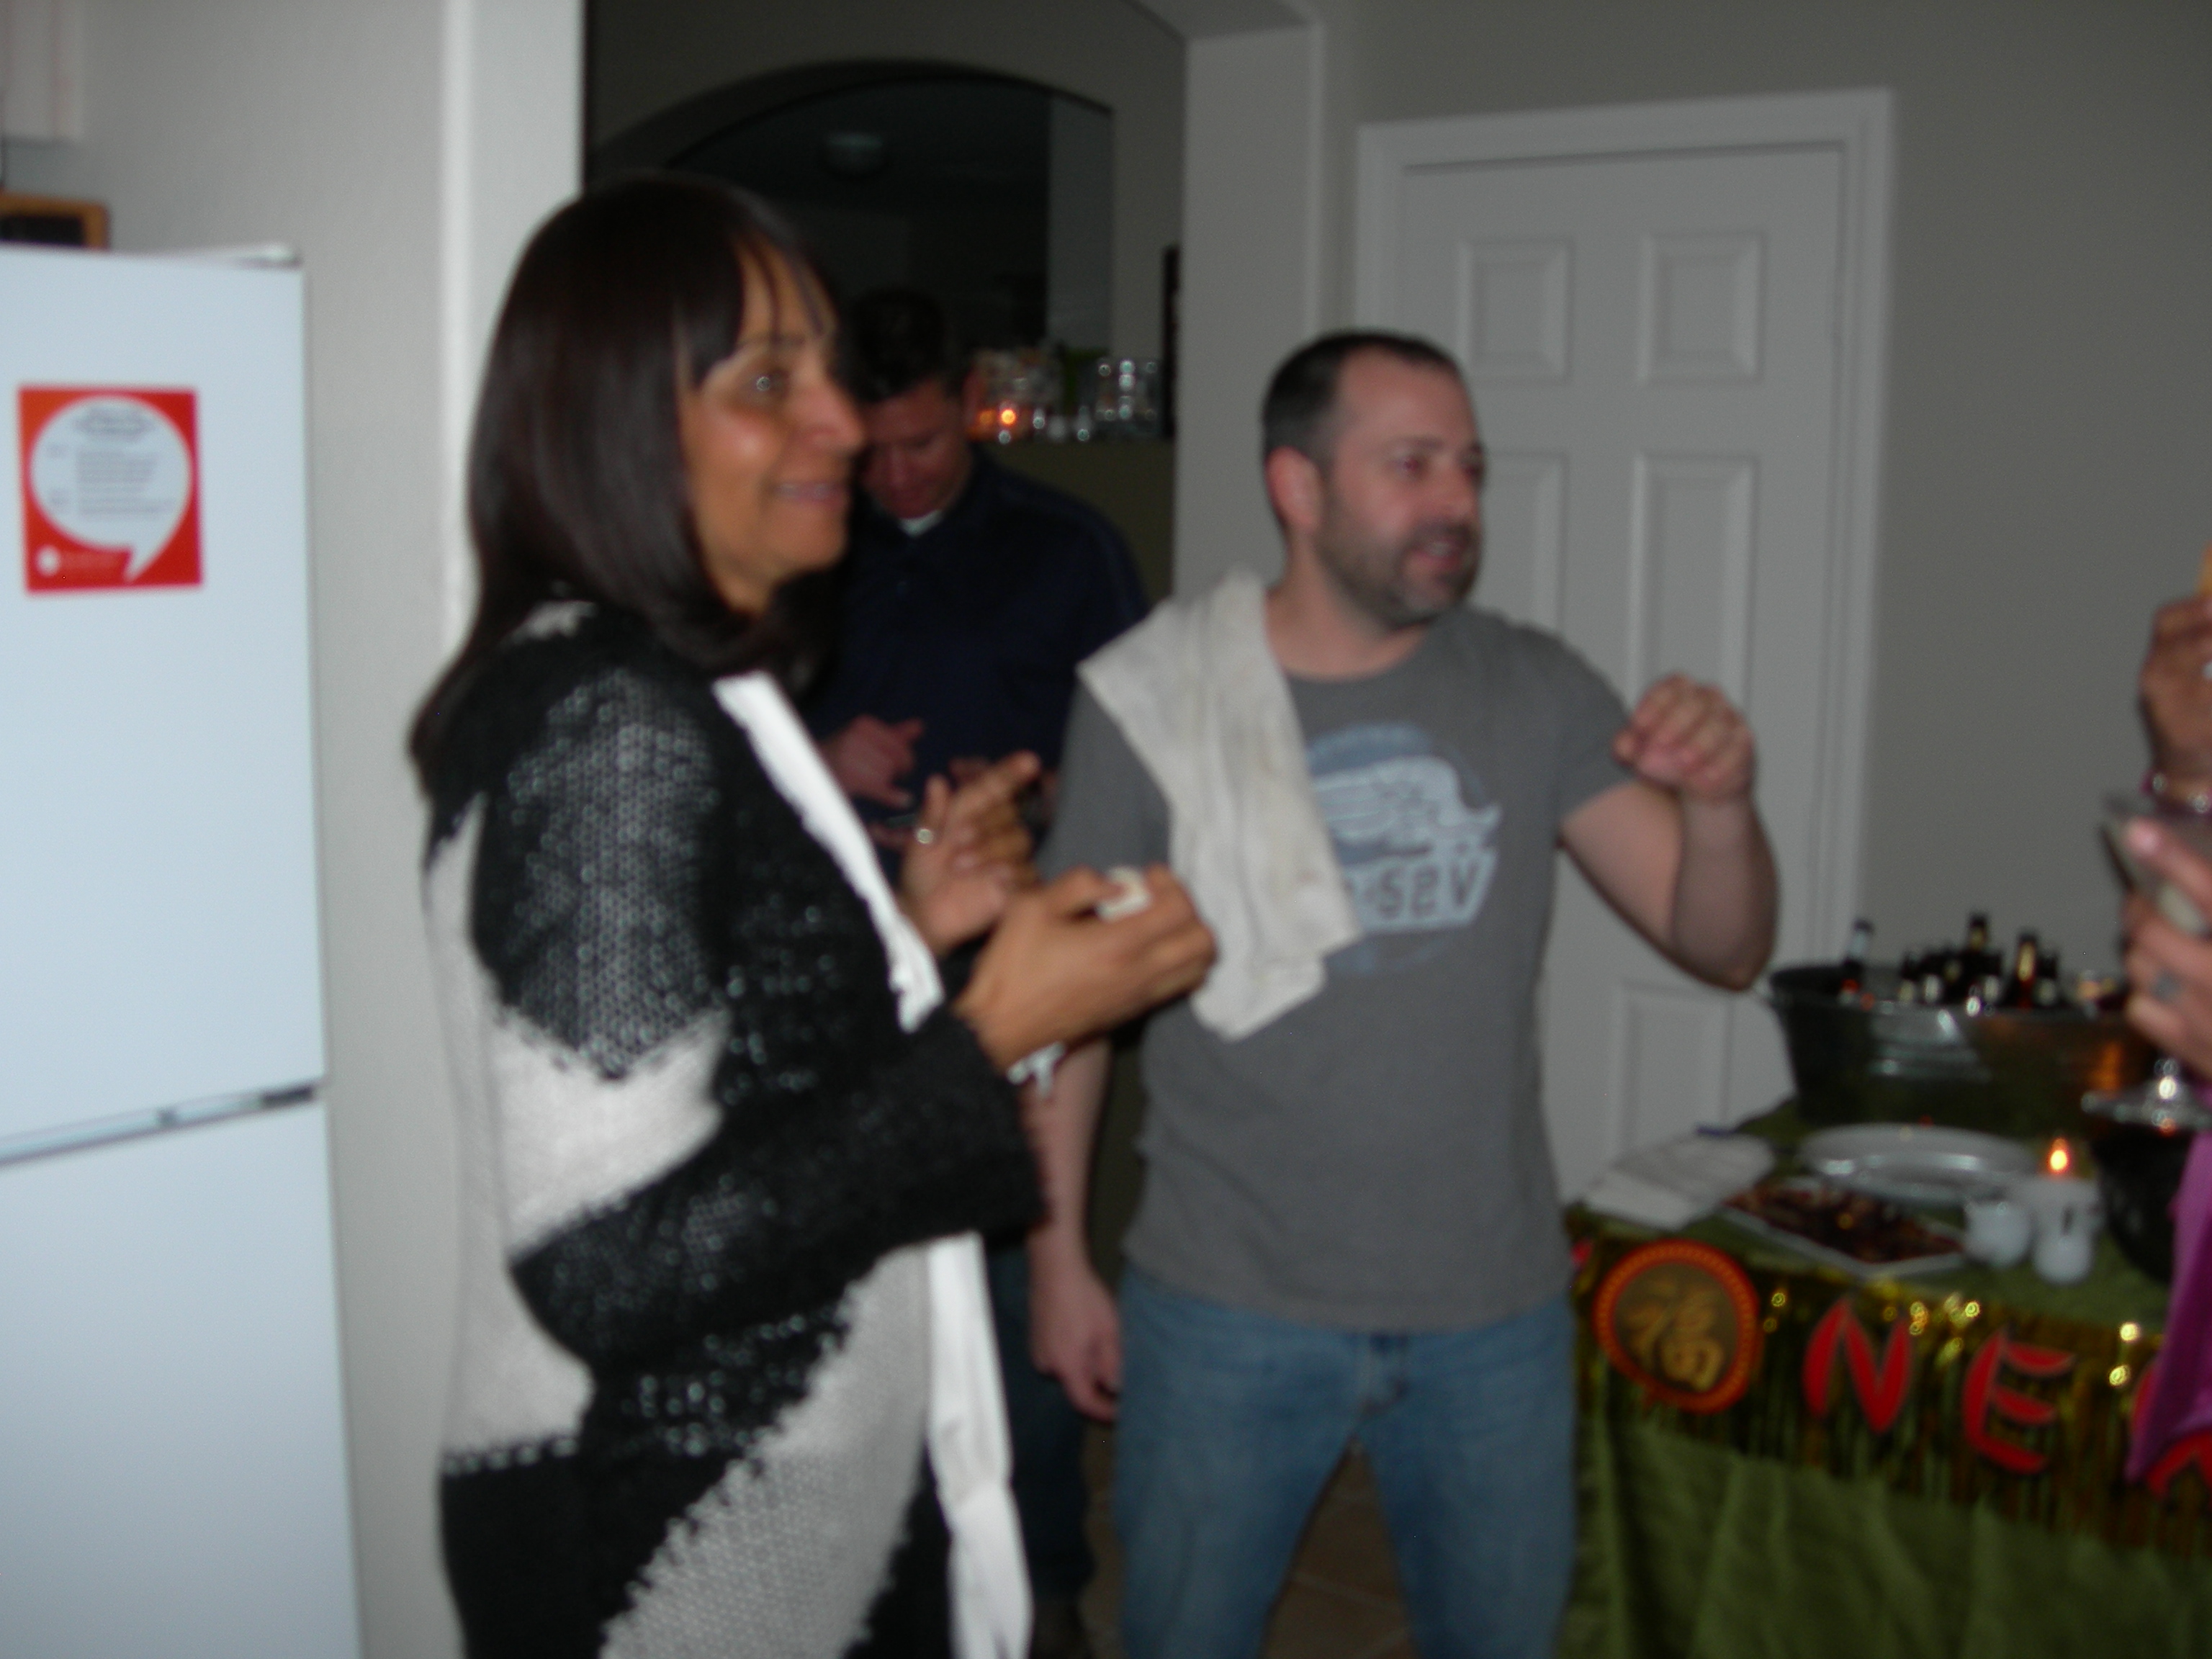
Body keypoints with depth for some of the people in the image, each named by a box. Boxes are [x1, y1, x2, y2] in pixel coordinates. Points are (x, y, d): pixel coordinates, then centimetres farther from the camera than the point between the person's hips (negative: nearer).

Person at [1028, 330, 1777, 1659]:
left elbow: (1726, 949, -3)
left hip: (1495, 1306, 2)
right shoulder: (1155, 701, -9)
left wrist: (1720, 799, -23)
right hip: (1228, 1307, -2)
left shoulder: (1534, 693, -2)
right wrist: (1059, 1256, -2)